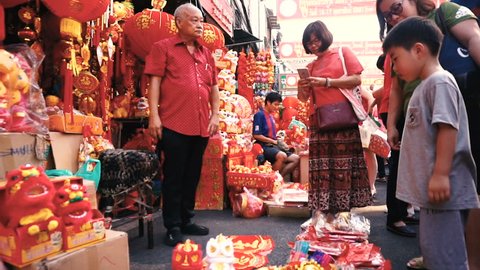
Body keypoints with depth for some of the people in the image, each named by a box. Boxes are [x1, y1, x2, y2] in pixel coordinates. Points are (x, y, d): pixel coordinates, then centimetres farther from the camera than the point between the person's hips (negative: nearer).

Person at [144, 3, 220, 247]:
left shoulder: (206, 54, 19)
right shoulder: (163, 47, 3)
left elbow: (213, 87, 19)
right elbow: (155, 82, -4)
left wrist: (215, 115, 9)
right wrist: (154, 115, -12)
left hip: (201, 126, 6)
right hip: (174, 125, -5)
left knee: (192, 176, 13)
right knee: (174, 177, 1)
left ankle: (186, 221, 26)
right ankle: (173, 227, 12)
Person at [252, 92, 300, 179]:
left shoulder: (271, 115, 18)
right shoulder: (259, 115, -8)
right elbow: (256, 135, -15)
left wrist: (278, 140, 6)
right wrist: (273, 141, -9)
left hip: (274, 146, 9)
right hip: (264, 147, -9)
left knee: (296, 158, -5)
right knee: (282, 156, -36)